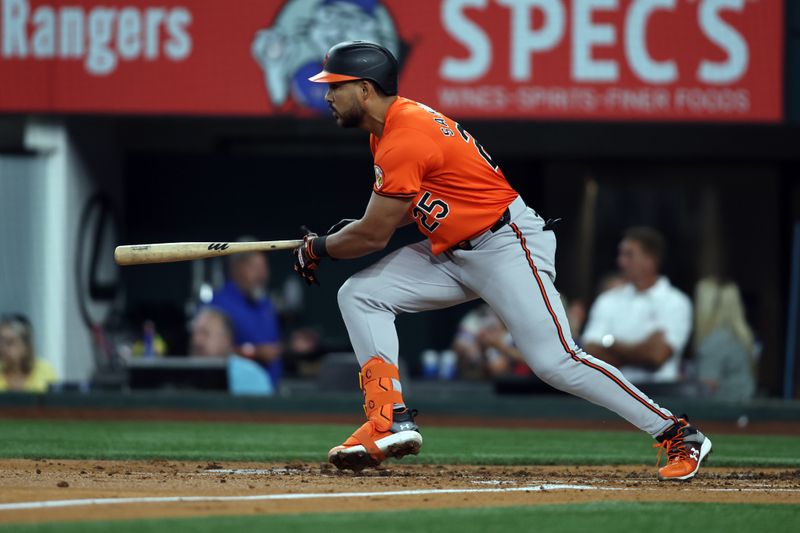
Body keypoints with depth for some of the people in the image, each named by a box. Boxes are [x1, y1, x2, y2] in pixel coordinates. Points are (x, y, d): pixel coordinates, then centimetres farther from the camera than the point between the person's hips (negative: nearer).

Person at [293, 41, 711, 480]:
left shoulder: (403, 139, -21)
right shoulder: (388, 125, 10)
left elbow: (373, 236, -18)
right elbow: (402, 207, 22)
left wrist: (318, 248, 0)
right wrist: (344, 233, 9)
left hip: (505, 244, -10)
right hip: (452, 253, 10)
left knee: (556, 362, -17)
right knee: (359, 295, 0)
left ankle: (678, 434, -9)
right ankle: (391, 423, -6)